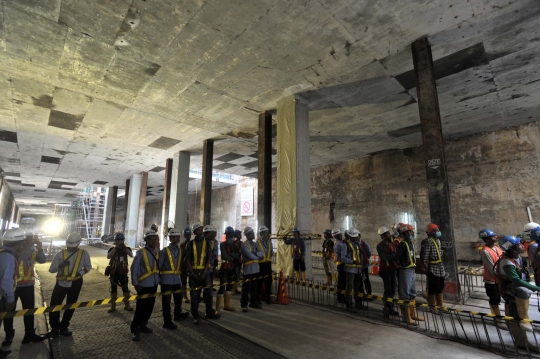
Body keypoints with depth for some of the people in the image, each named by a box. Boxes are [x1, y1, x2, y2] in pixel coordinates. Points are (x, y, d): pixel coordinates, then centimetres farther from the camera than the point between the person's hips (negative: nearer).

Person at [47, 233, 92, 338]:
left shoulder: (84, 254, -6)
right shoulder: (60, 254, -7)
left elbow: (88, 266, 4)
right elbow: (51, 269, -6)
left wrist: (81, 272, -15)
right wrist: (60, 265, -26)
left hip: (75, 283, 0)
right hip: (61, 282, 0)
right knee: (54, 305, -2)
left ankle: (63, 327, 31)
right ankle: (55, 328, 21)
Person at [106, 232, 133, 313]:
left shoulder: (126, 248, 0)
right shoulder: (112, 249, 0)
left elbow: (131, 255, -19)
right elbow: (108, 256, -20)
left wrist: (125, 248, -24)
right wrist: (115, 248, -23)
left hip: (123, 272, 0)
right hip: (113, 272, 0)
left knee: (125, 288, 4)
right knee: (113, 289, 8)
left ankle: (127, 305, 14)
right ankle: (113, 306, 19)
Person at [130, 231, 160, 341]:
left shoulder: (158, 252, 3)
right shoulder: (140, 252, -11)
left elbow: (159, 266, 6)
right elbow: (134, 268, -11)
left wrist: (159, 279, 3)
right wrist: (135, 283, -13)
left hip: (154, 284, 5)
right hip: (143, 285, -5)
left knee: (149, 307, 15)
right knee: (140, 308, 0)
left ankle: (143, 325, 33)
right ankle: (135, 330, 16)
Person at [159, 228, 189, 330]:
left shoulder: (180, 250, 6)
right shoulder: (164, 251, -8)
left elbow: (181, 264, 10)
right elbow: (159, 265, -6)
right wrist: (158, 278, -7)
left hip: (177, 279, 5)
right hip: (166, 279, -5)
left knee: (179, 298, 18)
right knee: (166, 301, 4)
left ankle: (178, 315, 39)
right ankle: (167, 321, 17)